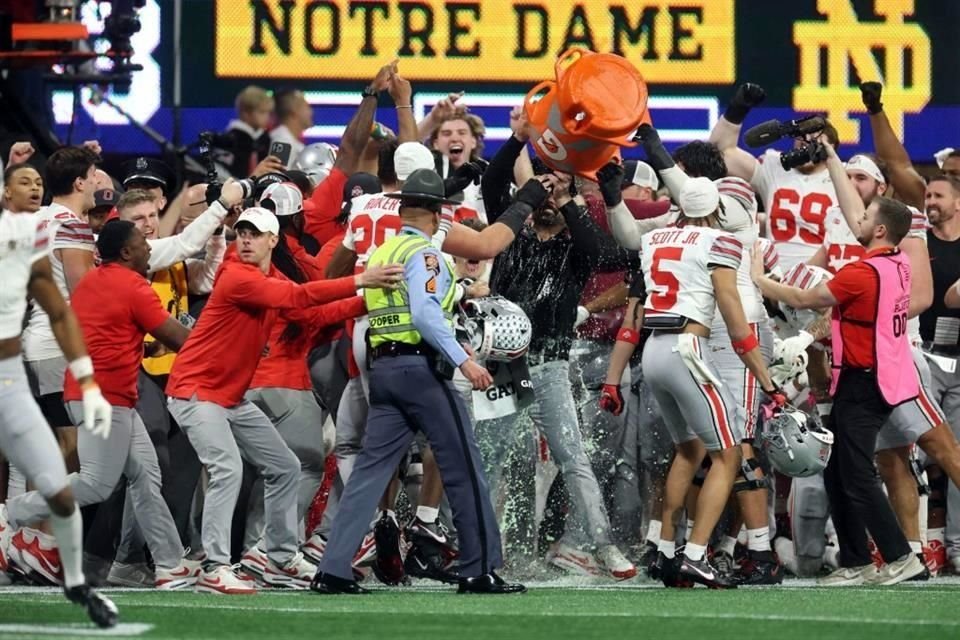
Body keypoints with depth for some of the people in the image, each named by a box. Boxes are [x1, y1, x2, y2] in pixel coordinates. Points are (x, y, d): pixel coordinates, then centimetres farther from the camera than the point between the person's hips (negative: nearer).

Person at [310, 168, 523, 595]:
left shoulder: (379, 253, 18)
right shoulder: (423, 253, -7)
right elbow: (425, 312, -21)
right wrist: (462, 359, -25)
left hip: (383, 367, 8)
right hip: (421, 368, -8)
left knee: (370, 469, 4)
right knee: (464, 468, -1)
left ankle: (333, 569, -4)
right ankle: (480, 570, 0)